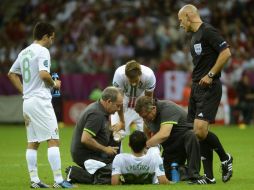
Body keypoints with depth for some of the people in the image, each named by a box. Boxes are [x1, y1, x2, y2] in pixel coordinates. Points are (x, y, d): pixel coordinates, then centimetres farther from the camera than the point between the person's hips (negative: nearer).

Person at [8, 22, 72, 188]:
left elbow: (12, 74, 24)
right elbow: (44, 74, -22)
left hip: (27, 101, 9)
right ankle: (58, 180, -14)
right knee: (53, 140, -9)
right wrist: (54, 84, -4)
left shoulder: (24, 52, 16)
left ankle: (34, 180, 8)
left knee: (33, 142, 9)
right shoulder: (42, 51, -10)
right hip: (40, 100, -9)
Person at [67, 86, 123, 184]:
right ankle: (75, 174, -12)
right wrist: (105, 149, -18)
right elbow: (85, 139, -29)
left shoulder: (97, 107, 9)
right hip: (85, 156, -10)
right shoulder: (96, 114, -22)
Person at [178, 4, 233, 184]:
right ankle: (209, 176, 7)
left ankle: (225, 158, 5)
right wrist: (196, 79, 16)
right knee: (198, 132, 4)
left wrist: (210, 75, -17)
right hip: (196, 87, 10)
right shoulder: (195, 36, 19)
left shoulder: (208, 31, -11)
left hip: (209, 88, -10)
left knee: (200, 130, -18)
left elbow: (226, 53, -18)